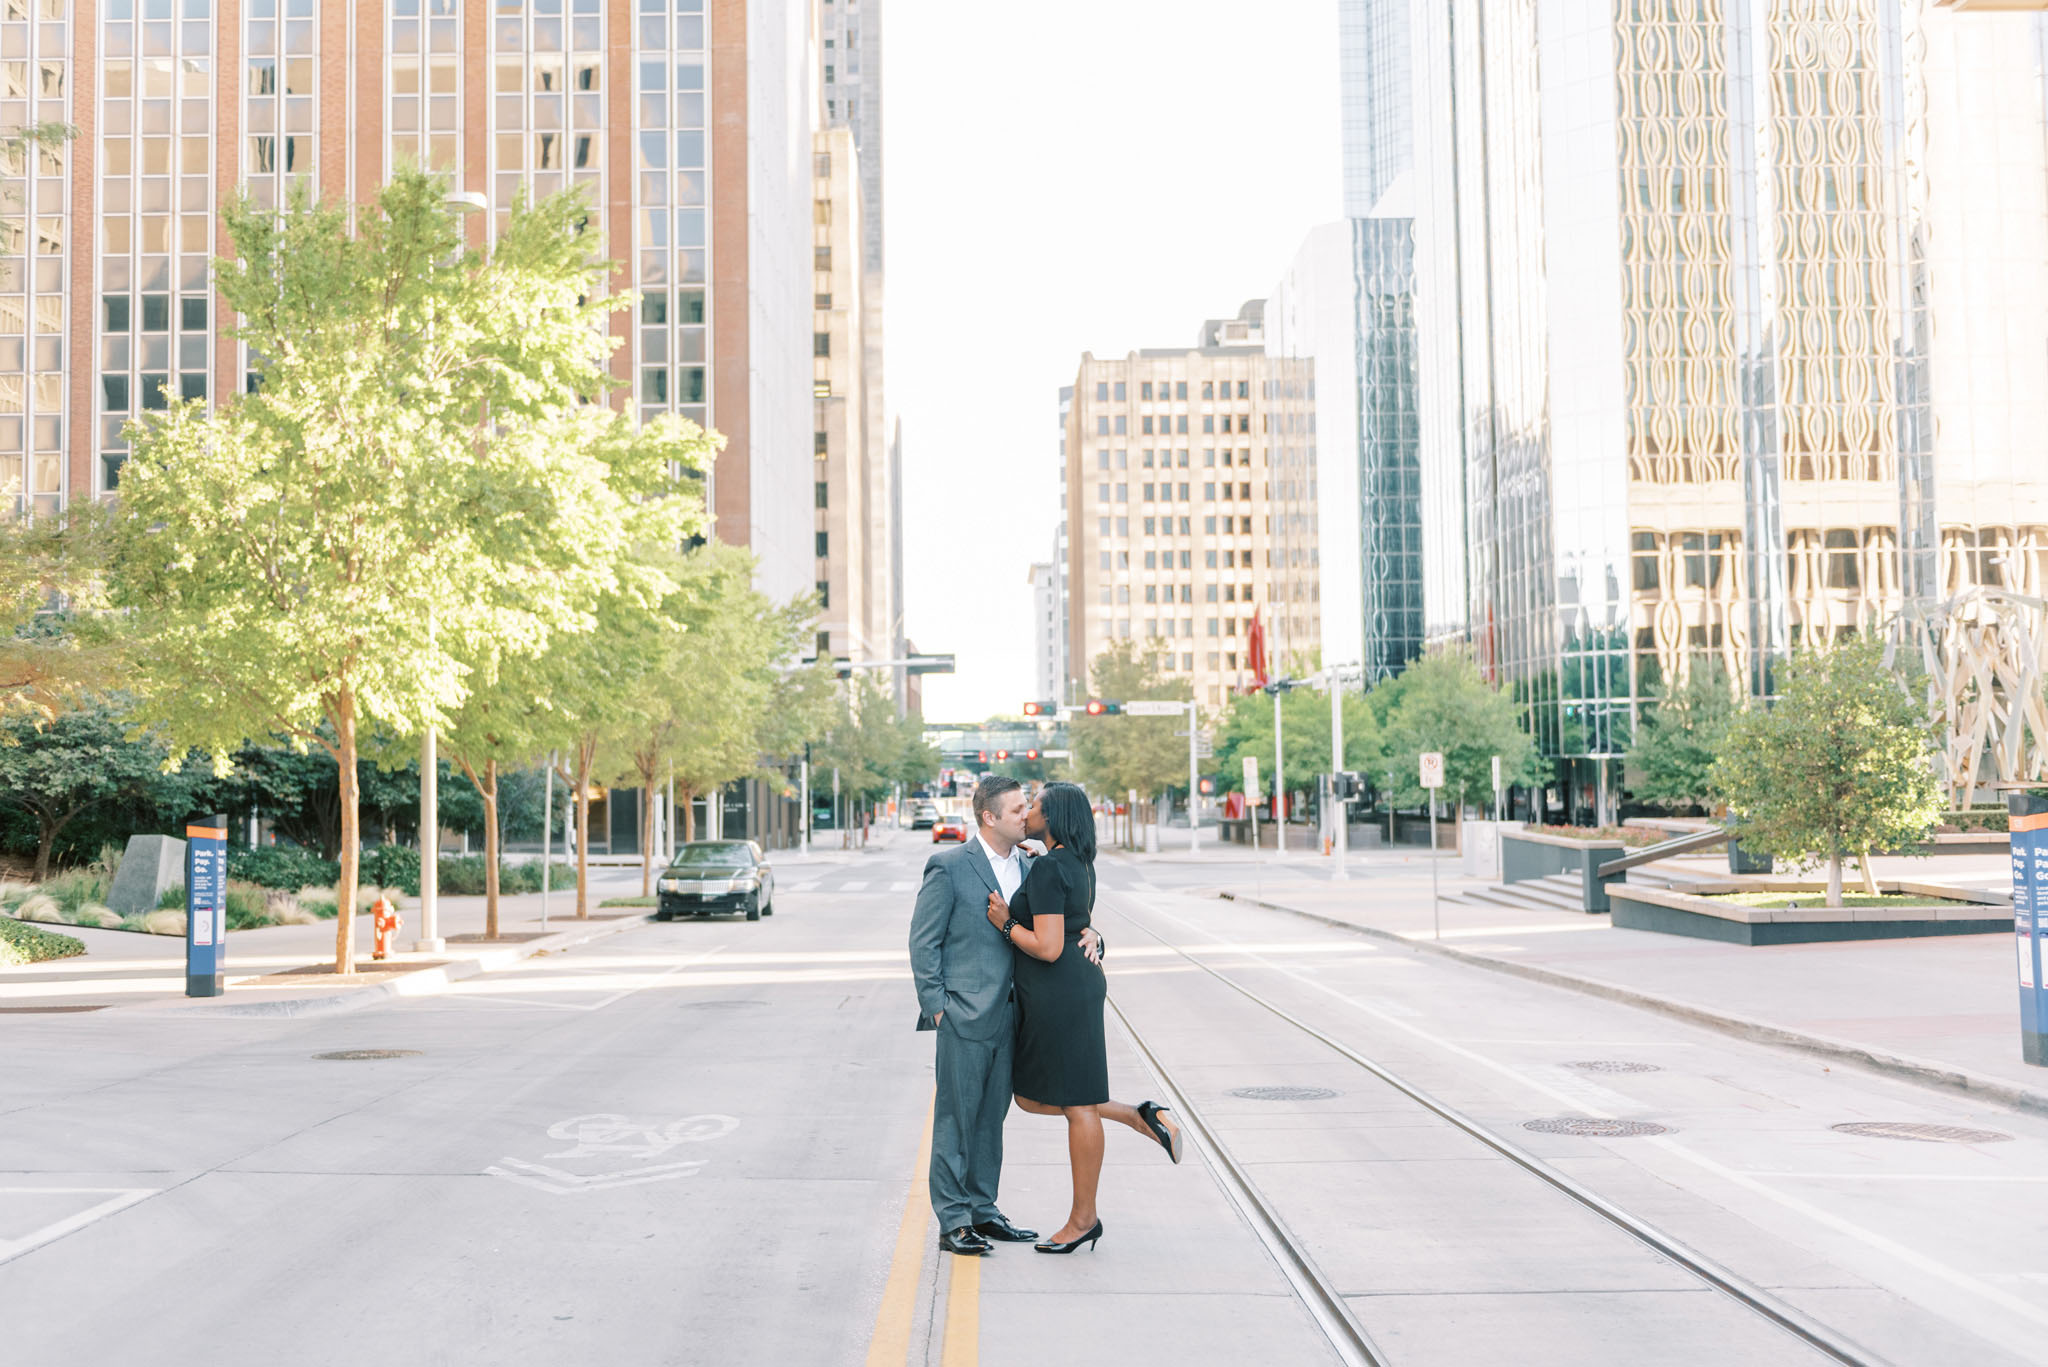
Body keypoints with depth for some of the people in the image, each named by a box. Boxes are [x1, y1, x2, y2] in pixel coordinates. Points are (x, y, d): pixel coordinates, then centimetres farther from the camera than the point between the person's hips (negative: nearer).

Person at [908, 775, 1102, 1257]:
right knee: (956, 1118, -1)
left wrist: (1087, 936, -3)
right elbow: (923, 942, -7)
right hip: (964, 1017, -6)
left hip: (1006, 1017, 7)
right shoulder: (949, 866, -9)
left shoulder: (1027, 868, 10)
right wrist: (936, 1006, -11)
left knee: (991, 1117, 14)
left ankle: (982, 1211, 25)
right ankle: (952, 1221, 6)